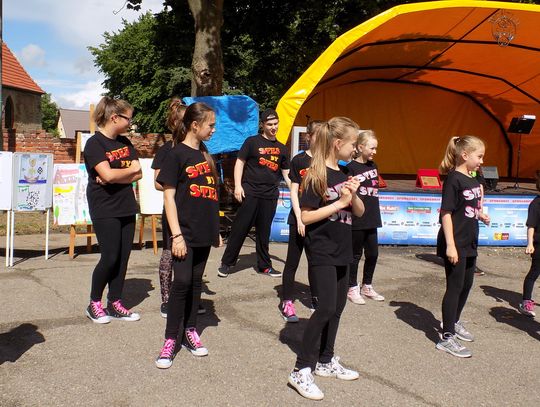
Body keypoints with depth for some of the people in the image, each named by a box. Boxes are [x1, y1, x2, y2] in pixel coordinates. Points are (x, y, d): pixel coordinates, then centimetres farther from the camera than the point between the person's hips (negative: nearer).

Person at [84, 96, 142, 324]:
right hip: (104, 210, -7)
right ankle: (94, 304, 12)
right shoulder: (95, 143, -10)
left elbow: (138, 174, 3)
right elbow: (108, 175, -23)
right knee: (110, 257, -6)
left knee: (123, 258, 6)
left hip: (126, 208, 7)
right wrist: (130, 170, -6)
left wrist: (116, 176, -13)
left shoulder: (125, 143, 12)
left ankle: (114, 304, 17)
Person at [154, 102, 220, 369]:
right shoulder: (177, 155, -8)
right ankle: (170, 339, 2)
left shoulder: (205, 154, 13)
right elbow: (169, 196, -11)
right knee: (182, 282, -8)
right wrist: (176, 234, -16)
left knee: (196, 281, 13)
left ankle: (190, 331, 25)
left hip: (204, 231, 7)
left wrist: (216, 230, 16)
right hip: (185, 231, -6)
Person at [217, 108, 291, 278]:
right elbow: (240, 163, 0)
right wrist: (238, 185, -10)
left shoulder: (282, 148, 13)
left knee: (264, 232, 12)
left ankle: (264, 265, 22)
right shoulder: (252, 142, 0)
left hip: (270, 195, 4)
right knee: (239, 228, -1)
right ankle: (226, 263, 9)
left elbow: (286, 173, 17)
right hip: (250, 192, -4)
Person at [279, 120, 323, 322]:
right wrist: (299, 218, -11)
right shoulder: (299, 160, -5)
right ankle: (287, 302, 11)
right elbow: (294, 192, -5)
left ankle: (315, 298, 28)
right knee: (293, 261, 4)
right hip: (300, 219, -3)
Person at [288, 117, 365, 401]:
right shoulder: (317, 175, -14)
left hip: (341, 249, 8)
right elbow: (305, 217, -19)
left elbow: (360, 212, 12)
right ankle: (301, 371, -5)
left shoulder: (345, 174, 9)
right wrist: (340, 202, -19)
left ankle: (325, 361, 27)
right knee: (326, 308, -13)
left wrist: (353, 195, -8)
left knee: (337, 307, 13)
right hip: (321, 251, -8)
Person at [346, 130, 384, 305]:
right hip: (357, 219, -7)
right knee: (355, 254, 6)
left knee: (372, 253, 13)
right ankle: (353, 289, 19)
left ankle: (367, 287, 30)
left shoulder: (373, 165, 9)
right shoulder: (351, 167, -12)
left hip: (371, 218, 7)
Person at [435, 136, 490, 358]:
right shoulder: (453, 179, -16)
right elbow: (446, 213, -19)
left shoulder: (473, 181, 9)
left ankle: (454, 322, 38)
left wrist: (480, 215, 2)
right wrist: (450, 245, -22)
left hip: (469, 243, 9)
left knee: (466, 285, 19)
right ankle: (447, 337, 6)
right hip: (455, 244, -9)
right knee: (455, 288, -3)